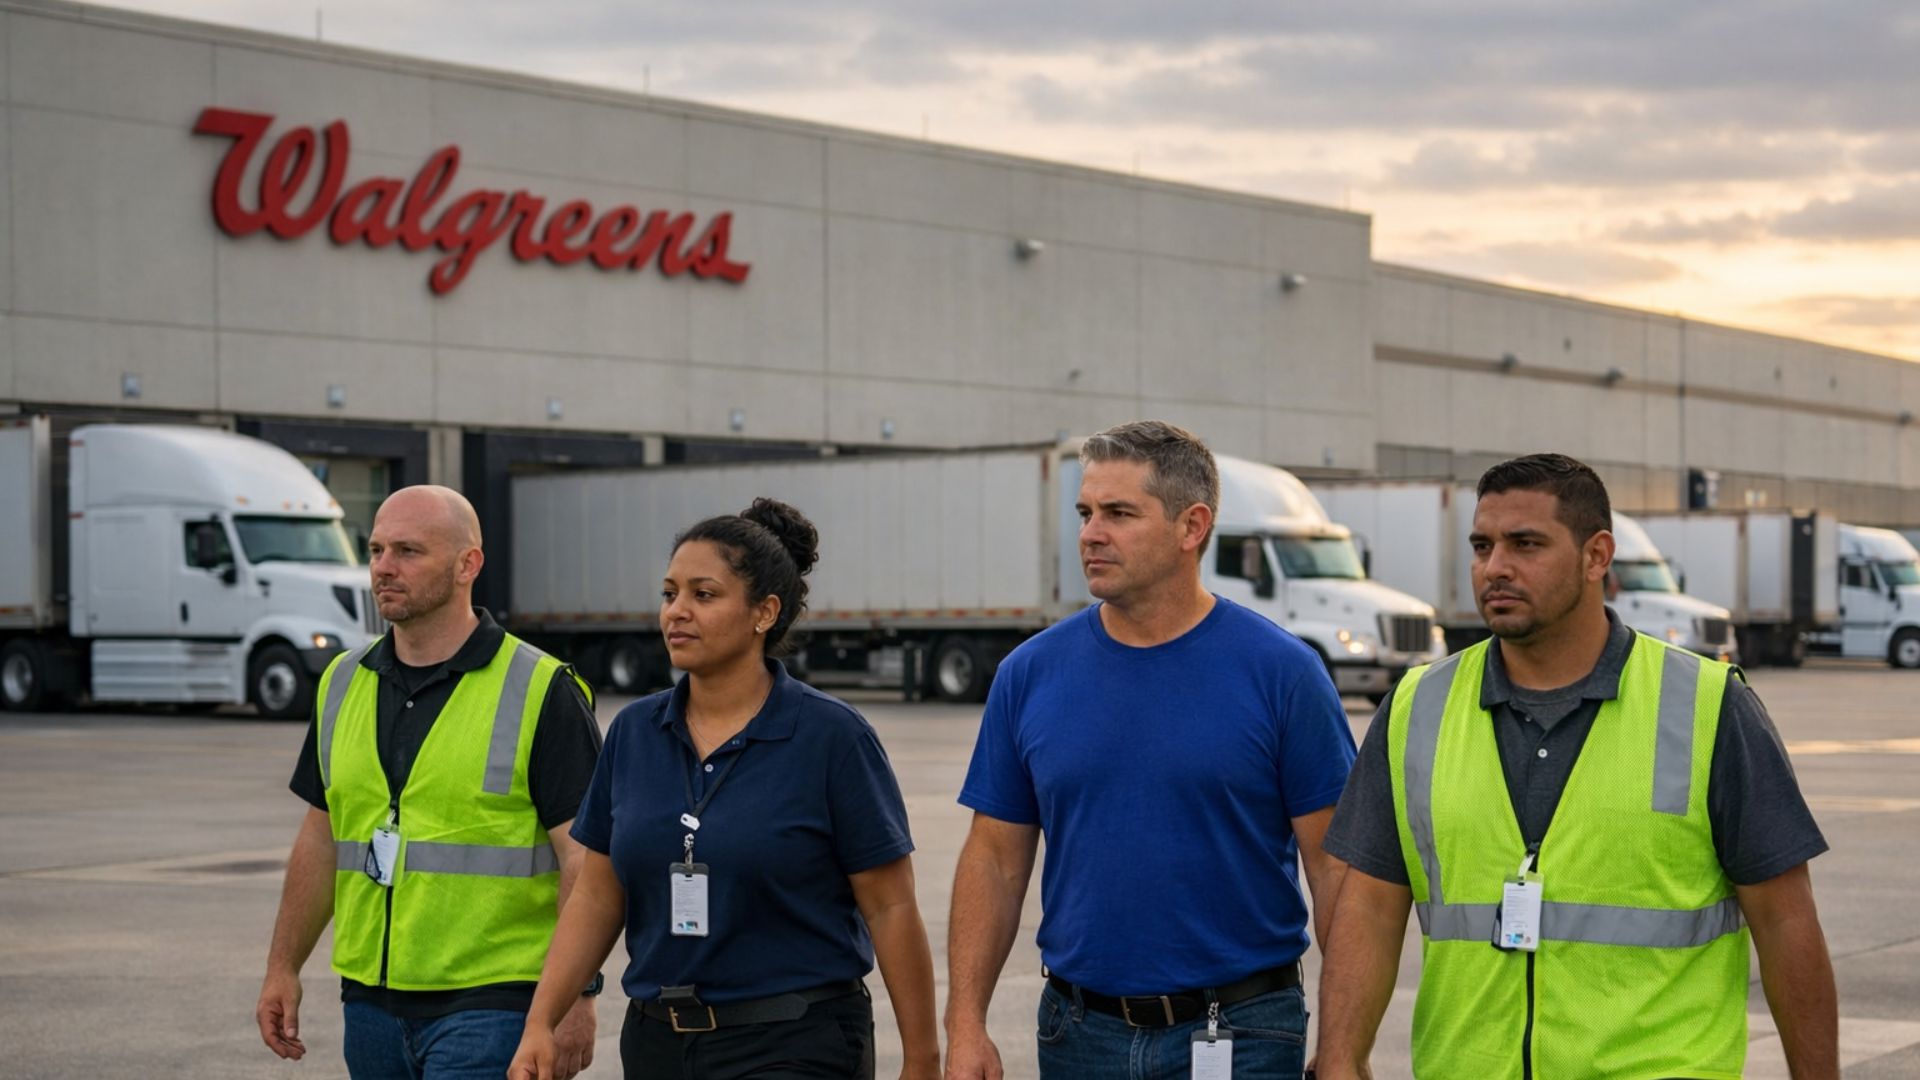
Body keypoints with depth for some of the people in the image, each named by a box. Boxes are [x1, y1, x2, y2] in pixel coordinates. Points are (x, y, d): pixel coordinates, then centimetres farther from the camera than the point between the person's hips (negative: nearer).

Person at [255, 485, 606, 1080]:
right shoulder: (344, 683, 11)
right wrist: (283, 968, 15)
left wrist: (575, 995, -16)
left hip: (489, 1005, -6)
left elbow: (583, 855, -10)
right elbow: (321, 836, 18)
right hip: (372, 1002, 6)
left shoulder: (540, 691, -8)